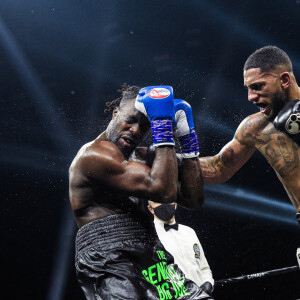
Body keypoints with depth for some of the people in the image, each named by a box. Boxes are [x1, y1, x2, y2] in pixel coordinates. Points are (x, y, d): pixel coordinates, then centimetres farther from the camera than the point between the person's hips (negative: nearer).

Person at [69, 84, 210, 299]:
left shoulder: (139, 157, 21)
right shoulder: (94, 154, -8)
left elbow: (193, 197, 14)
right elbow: (164, 191, -17)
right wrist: (163, 125, -12)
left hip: (150, 256, 9)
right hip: (109, 263, -8)